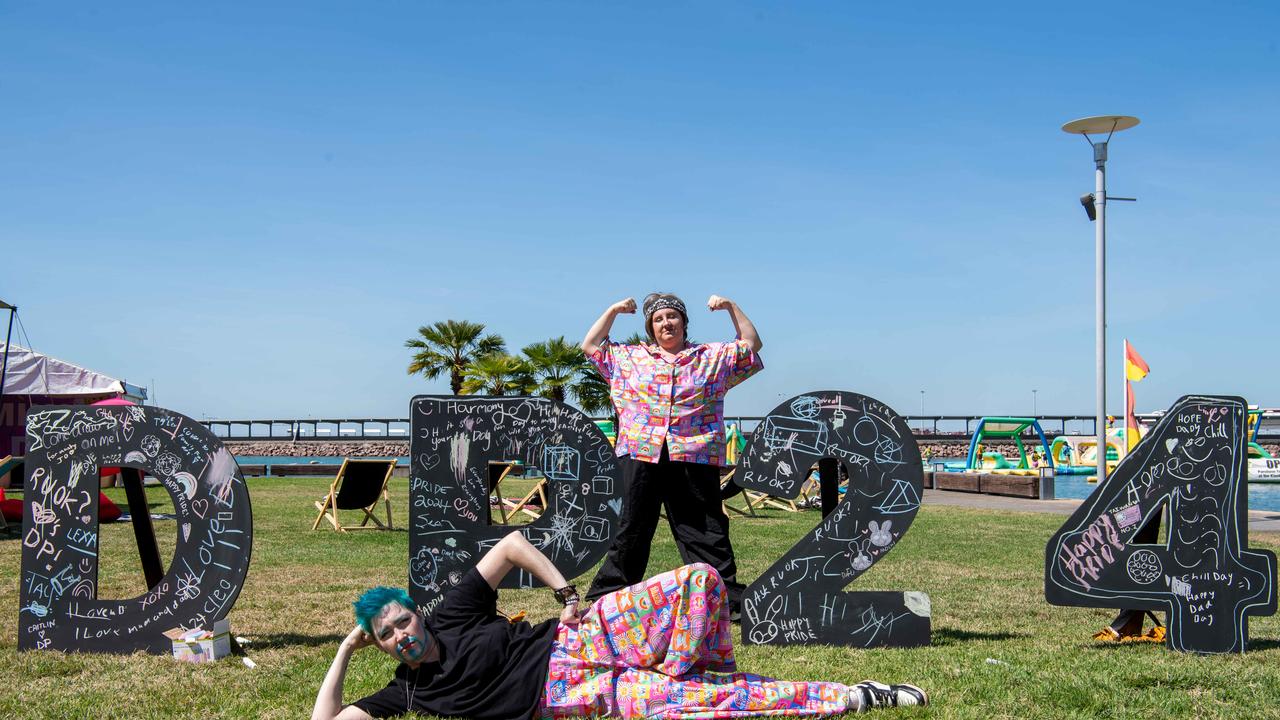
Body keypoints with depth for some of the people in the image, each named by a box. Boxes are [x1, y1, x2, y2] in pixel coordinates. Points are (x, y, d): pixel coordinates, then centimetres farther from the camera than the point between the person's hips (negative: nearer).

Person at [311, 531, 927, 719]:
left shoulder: (453, 616, 5)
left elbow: (512, 544, 8)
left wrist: (567, 594, 0)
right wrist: (345, 650, -1)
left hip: (575, 639, 3)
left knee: (700, 578, -19)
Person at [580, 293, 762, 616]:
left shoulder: (712, 356, 14)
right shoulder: (630, 357, 16)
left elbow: (751, 344, 16)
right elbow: (590, 346, 21)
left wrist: (731, 307, 10)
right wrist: (612, 311, 16)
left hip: (694, 458, -1)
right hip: (641, 456, 1)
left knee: (707, 532, 0)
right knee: (632, 529, 5)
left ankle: (728, 599, 3)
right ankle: (609, 595, 13)